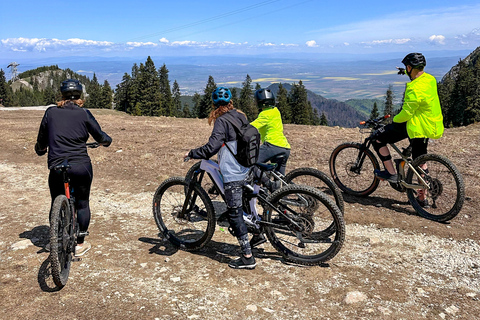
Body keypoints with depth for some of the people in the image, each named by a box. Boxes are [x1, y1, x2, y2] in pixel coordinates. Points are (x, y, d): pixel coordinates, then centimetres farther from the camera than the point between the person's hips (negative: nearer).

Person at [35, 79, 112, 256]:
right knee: (82, 204, 13)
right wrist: (107, 140, 28)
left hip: (56, 167, 1)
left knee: (56, 205, 18)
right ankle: (80, 244, 19)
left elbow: (41, 139, 12)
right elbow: (100, 137, 4)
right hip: (81, 165, -1)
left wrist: (40, 149, 34)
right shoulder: (84, 114, -1)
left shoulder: (51, 112, 4)